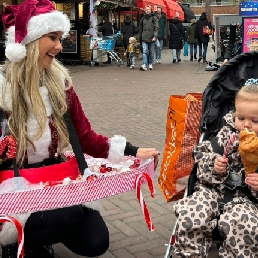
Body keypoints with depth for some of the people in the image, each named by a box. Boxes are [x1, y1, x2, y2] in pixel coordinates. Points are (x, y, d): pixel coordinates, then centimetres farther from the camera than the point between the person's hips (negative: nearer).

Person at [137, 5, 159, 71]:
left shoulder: (154, 18, 2)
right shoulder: (143, 18, 11)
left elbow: (156, 28, -5)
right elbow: (140, 29, 16)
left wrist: (155, 36, -19)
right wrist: (138, 39, 14)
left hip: (151, 38, -1)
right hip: (144, 38, 1)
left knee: (151, 52, 7)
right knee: (144, 51, -11)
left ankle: (150, 64, 20)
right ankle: (144, 65, -18)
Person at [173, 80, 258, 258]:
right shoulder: (227, 135, 5)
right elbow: (203, 153, 10)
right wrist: (213, 164, -10)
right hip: (215, 189, 3)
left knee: (240, 224, -33)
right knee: (189, 215, -19)